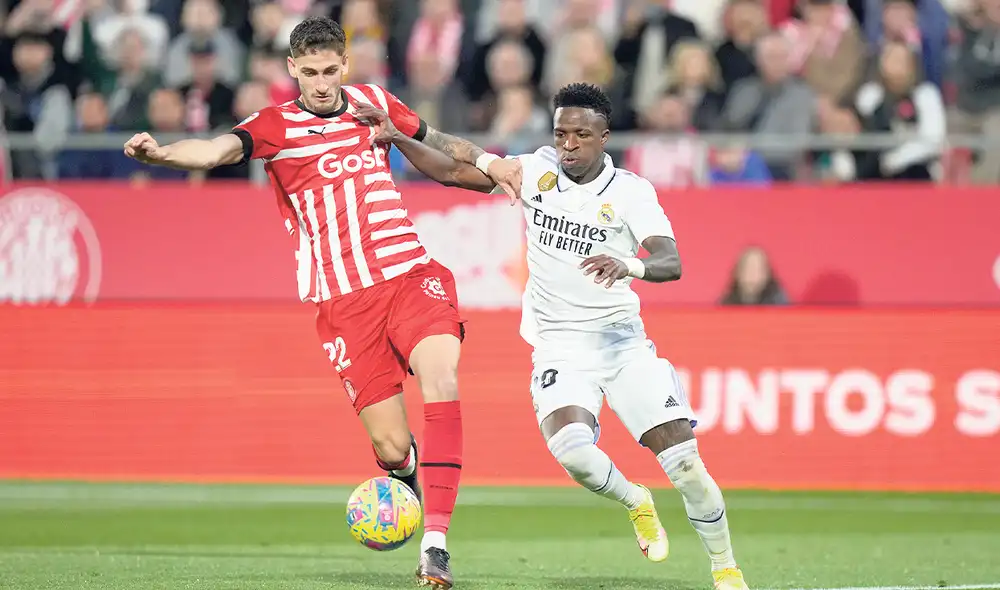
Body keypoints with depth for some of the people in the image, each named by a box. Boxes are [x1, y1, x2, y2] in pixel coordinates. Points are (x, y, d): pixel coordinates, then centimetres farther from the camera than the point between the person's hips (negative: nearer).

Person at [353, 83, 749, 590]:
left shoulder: (630, 191, -7)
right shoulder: (537, 171, 2)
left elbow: (671, 262, -20)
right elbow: (454, 171, 10)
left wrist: (629, 266, -41)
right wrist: (397, 138, -2)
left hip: (622, 340, -1)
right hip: (559, 347, 1)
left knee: (683, 458, -11)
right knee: (571, 449, -28)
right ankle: (635, 503, 4)